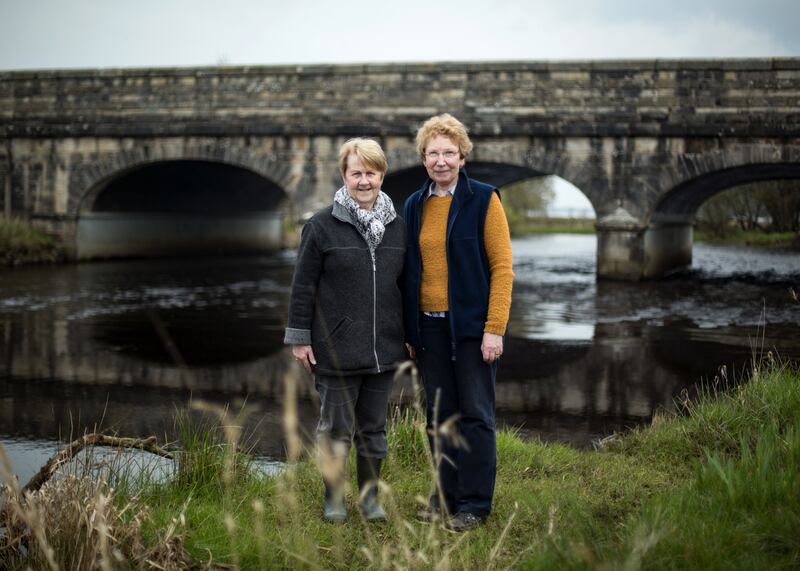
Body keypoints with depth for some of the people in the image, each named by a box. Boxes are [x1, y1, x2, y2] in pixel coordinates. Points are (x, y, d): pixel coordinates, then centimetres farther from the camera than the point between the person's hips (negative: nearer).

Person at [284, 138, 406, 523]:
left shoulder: (397, 226, 7)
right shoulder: (322, 225, -6)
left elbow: (406, 284, 15)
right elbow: (303, 285, -4)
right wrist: (299, 337, -6)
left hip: (384, 348, 4)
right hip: (336, 350, -4)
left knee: (373, 429, 12)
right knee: (336, 428, 5)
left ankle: (370, 497, 25)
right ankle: (333, 498, 21)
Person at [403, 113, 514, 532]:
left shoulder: (484, 199, -4)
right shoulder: (414, 206, 11)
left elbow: (502, 267, -7)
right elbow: (409, 271, 15)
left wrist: (494, 329, -14)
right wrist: (408, 330, 11)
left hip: (470, 325, -4)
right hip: (428, 326, 5)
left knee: (474, 414, -1)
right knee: (439, 413, 9)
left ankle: (475, 504, 8)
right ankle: (444, 495, 20)